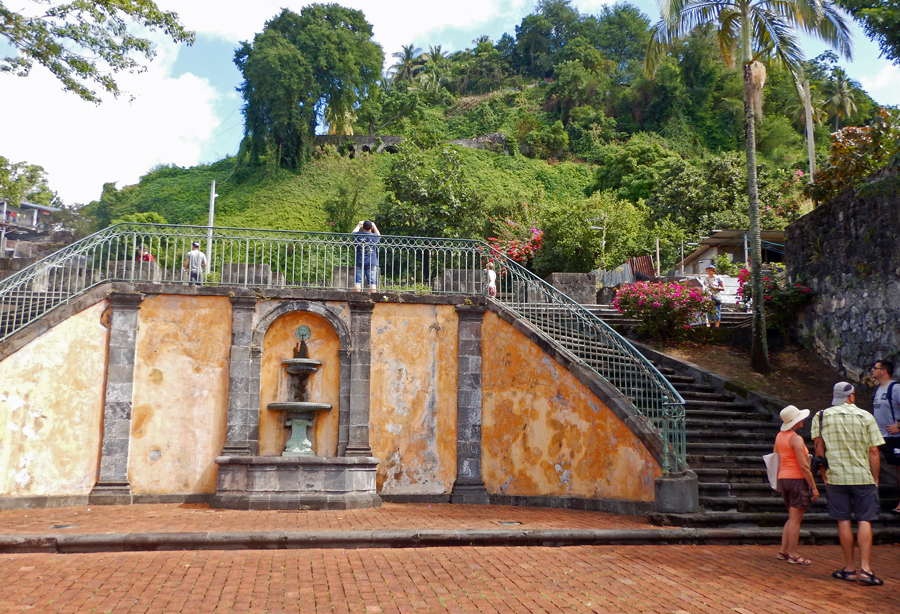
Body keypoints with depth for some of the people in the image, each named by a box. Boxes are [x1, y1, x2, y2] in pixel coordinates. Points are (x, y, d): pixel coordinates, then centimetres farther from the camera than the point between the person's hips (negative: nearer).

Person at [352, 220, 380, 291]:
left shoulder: (358, 235, -1)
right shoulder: (374, 236, -1)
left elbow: (354, 232, 25)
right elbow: (379, 236, 25)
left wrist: (359, 225, 39)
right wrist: (374, 226, 35)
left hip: (359, 263, 1)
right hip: (372, 263, -1)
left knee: (357, 282, 1)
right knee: (372, 282, -2)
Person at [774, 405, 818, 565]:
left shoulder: (779, 436, 10)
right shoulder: (796, 439, -16)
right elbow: (804, 466, -18)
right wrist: (814, 487, -13)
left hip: (783, 478, 8)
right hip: (797, 479, -8)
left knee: (792, 517, 17)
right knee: (796, 518, -2)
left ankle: (783, 551, 18)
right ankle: (793, 555, 3)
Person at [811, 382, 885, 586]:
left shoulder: (821, 417, 1)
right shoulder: (866, 417, 0)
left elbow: (819, 450, 0)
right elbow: (874, 452, -2)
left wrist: (824, 476, 9)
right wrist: (875, 479, 5)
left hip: (836, 477, 1)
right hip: (863, 477, -1)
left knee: (843, 521, 5)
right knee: (864, 521, 4)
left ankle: (849, 569, 11)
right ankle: (865, 568, -4)